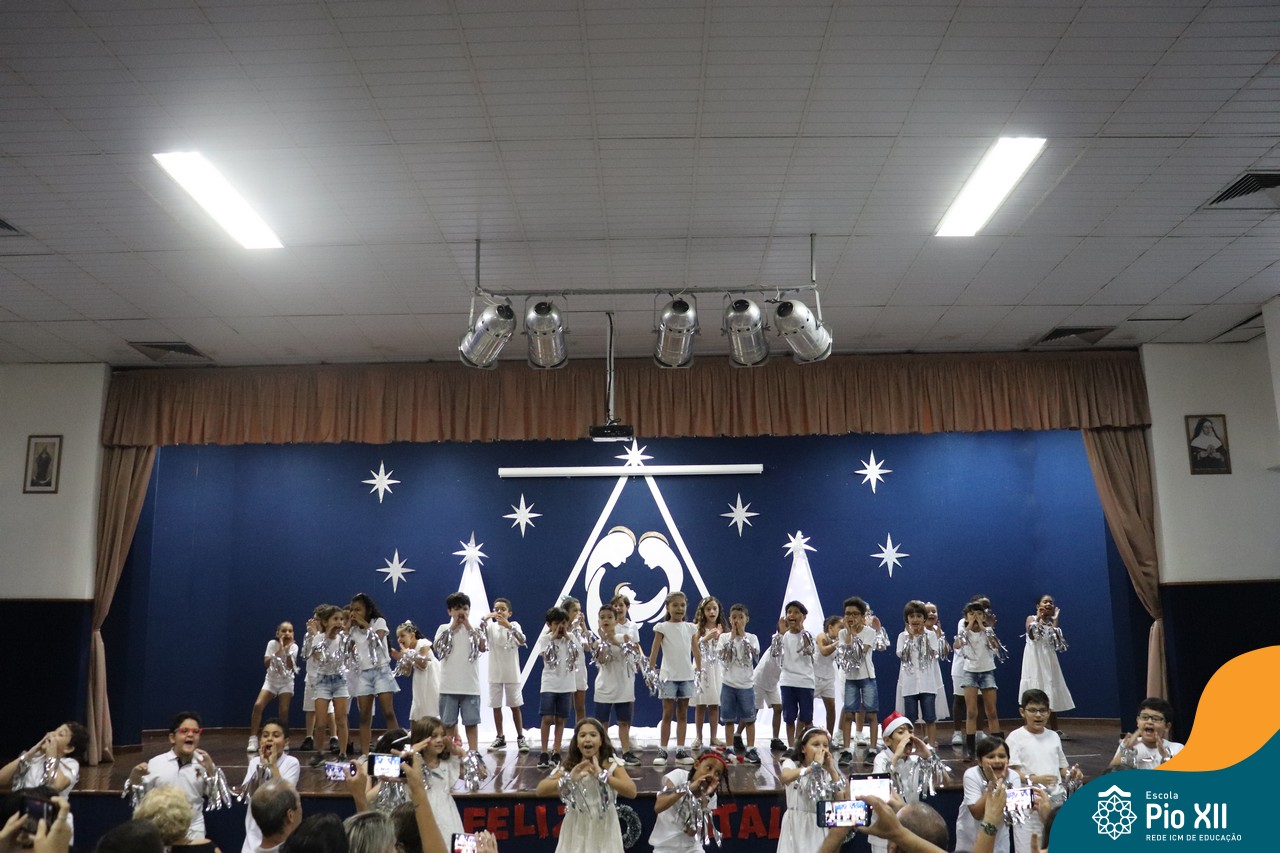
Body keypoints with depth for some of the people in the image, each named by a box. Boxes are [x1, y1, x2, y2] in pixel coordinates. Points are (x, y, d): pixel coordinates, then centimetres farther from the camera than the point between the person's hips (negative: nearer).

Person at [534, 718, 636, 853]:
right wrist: (568, 779, -29)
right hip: (577, 832, 1)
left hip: (604, 833, -1)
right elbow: (540, 790, -14)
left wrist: (602, 775, -34)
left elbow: (632, 792, -22)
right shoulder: (568, 767, -3)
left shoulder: (612, 765, -8)